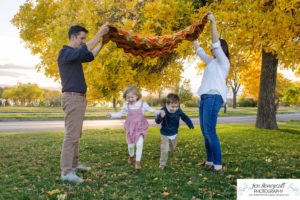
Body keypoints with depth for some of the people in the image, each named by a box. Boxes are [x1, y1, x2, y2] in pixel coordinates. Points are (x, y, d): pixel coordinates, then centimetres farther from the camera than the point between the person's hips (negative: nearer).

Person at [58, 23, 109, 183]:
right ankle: (66, 171, -9)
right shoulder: (65, 52, -12)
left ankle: (73, 164, 21)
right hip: (72, 98, -10)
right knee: (71, 135, -11)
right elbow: (84, 51, -27)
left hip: (79, 97, 10)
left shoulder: (74, 54, 17)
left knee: (76, 134, 13)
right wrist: (99, 33, -23)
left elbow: (89, 56, 25)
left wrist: (101, 42, 15)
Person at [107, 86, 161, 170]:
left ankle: (138, 161, -4)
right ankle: (131, 156, 44)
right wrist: (112, 115, 0)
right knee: (130, 145, 11)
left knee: (139, 144, -18)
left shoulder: (143, 104, -10)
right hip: (130, 128, 2)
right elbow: (120, 113, 11)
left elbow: (152, 110, -3)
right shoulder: (126, 105, -3)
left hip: (140, 128, -2)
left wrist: (160, 112, -18)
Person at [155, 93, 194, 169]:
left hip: (174, 133, 4)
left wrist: (191, 125, -10)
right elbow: (157, 121, -35)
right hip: (165, 134, -4)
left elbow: (185, 118, -1)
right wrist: (161, 116, -56)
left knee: (173, 148, 24)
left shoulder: (179, 111, -18)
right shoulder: (164, 111, -29)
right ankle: (162, 164, 12)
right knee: (164, 150, -7)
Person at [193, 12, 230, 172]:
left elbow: (216, 44, -11)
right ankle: (210, 160, 13)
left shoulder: (223, 61, 2)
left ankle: (218, 163, -11)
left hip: (214, 98, -9)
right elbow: (199, 52, 36)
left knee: (210, 131, -15)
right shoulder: (212, 61, 26)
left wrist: (213, 23, -14)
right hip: (205, 98, 9)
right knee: (205, 131, 7)